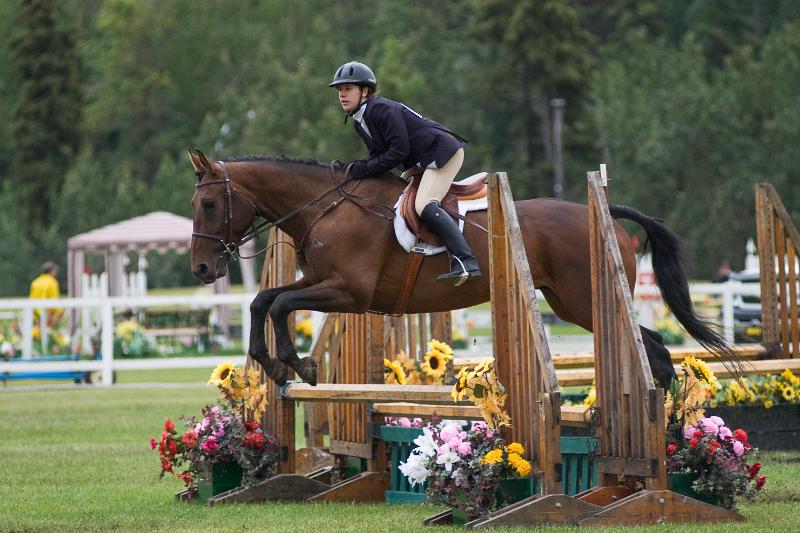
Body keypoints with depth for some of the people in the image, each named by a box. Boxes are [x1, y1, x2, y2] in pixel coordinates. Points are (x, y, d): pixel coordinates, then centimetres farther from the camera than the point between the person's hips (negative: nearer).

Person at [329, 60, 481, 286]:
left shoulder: (382, 109, -19)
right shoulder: (359, 122, 12)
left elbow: (398, 151, -24)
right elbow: (378, 155, 12)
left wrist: (366, 169, -20)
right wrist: (358, 168, -7)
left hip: (442, 151, -11)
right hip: (421, 161, 11)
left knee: (424, 206, -25)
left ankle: (466, 262, -34)